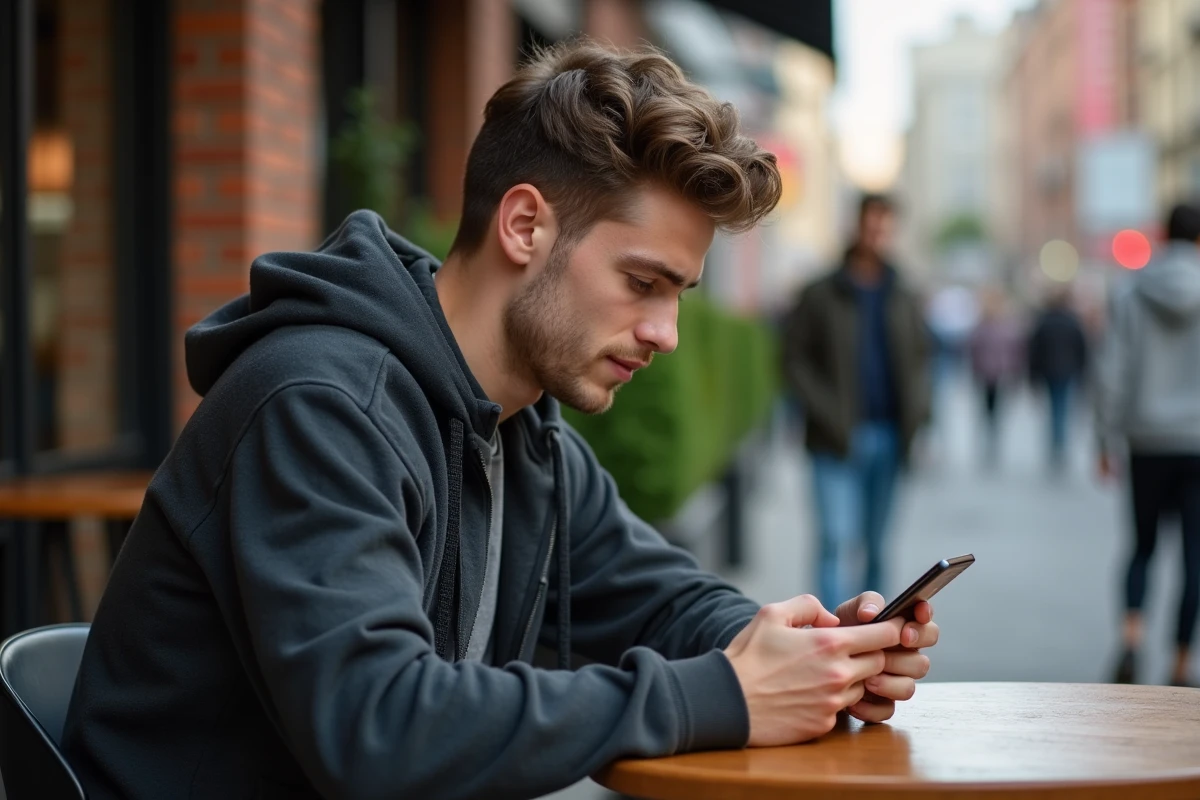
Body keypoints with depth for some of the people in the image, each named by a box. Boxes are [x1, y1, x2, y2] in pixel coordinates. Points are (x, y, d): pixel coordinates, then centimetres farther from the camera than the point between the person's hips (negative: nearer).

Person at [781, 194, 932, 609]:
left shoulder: (903, 300, 11)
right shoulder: (820, 296, 0)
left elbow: (920, 359, 16)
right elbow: (795, 361, -3)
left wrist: (916, 417, 0)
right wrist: (832, 419, -13)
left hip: (889, 437, 4)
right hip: (838, 442, -4)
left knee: (878, 542, 11)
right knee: (838, 540, -11)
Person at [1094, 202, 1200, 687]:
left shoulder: (1131, 297, -1)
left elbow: (1111, 372, -3)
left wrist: (1108, 440, 4)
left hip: (1149, 443, 1)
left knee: (1143, 545, 16)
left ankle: (1131, 638, -7)